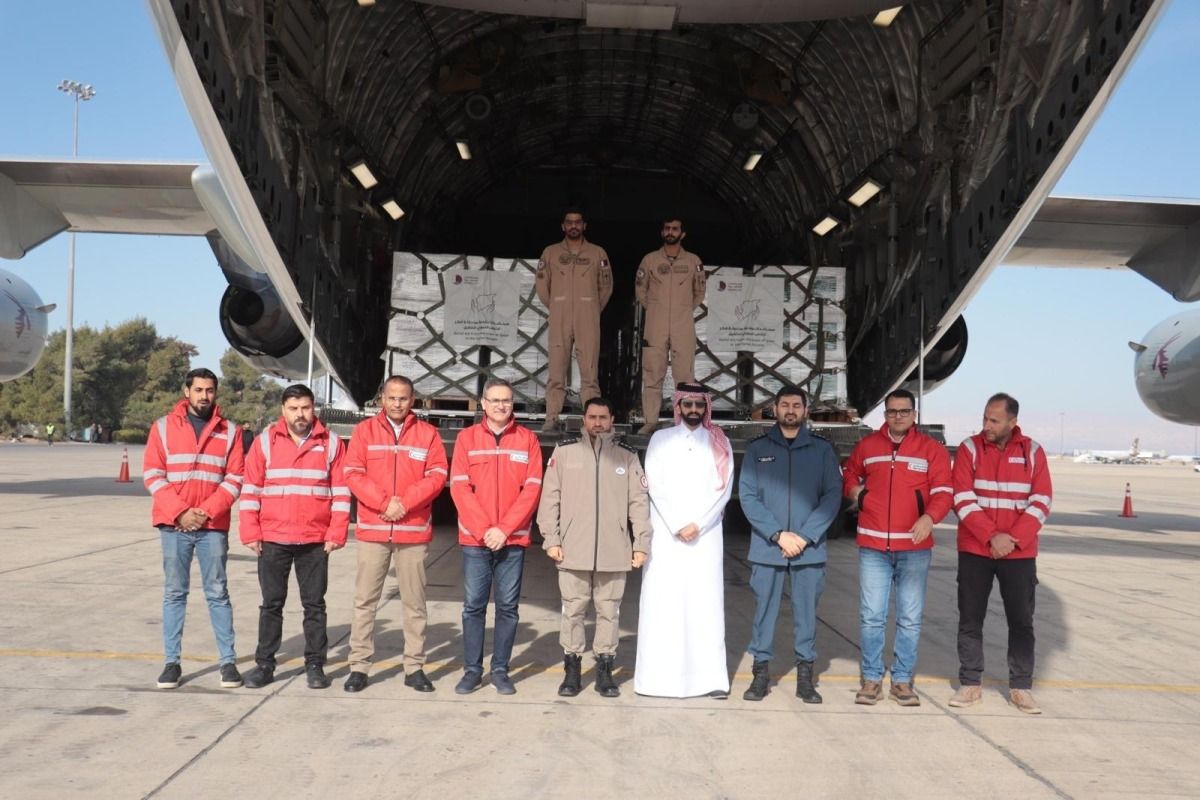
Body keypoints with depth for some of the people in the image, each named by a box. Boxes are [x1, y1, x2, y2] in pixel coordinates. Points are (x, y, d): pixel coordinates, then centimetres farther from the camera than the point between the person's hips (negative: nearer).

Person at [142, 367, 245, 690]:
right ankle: (172, 662, 13)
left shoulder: (229, 431, 6)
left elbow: (235, 479, 2)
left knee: (218, 593, 3)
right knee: (174, 593, 6)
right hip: (173, 525, 0)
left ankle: (228, 661, 8)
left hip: (213, 525, 0)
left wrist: (207, 511, -11)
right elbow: (152, 475, 0)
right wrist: (180, 512, -10)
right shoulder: (163, 427, 6)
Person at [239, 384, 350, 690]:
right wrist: (250, 533, -2)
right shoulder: (265, 441, 3)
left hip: (315, 541, 0)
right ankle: (264, 664, 20)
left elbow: (341, 492, 2)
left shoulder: (331, 442, 2)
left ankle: (315, 665, 16)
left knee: (314, 605, 7)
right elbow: (250, 490, 3)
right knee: (271, 605, 10)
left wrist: (336, 534, -4)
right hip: (272, 539, 1)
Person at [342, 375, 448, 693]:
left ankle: (414, 667, 13)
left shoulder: (428, 434, 5)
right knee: (365, 600, 4)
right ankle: (359, 665, 12)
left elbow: (437, 476, -2)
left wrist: (405, 502, -14)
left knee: (414, 602, 6)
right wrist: (384, 502, -14)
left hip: (414, 531, 0)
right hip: (372, 529, 0)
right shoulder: (364, 430, 5)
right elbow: (353, 473, -3)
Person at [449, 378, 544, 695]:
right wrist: (483, 529, -12)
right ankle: (472, 669, 13)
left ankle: (500, 670, 15)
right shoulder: (467, 437, 4)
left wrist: (504, 529, -11)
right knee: (473, 605, 3)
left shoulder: (528, 439, 5)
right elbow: (459, 487, -3)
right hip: (474, 538, 0)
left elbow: (532, 488, -2)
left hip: (513, 539, 0)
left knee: (508, 606, 5)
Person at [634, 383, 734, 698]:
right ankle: (659, 675, 0)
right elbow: (656, 487, 1)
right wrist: (677, 526, -8)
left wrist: (697, 525, -8)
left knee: (705, 602, -2)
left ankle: (711, 677, -2)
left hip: (705, 535, 0)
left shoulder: (719, 443, 10)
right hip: (665, 534, 0)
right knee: (662, 603, -3)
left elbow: (723, 489, 2)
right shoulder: (661, 439, 8)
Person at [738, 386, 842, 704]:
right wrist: (778, 534, -11)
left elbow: (833, 495, 1)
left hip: (809, 550, 0)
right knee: (764, 610, 5)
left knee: (806, 612, 5)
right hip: (766, 548, 0)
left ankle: (805, 675, 16)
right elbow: (747, 496, -1)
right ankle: (761, 671, 16)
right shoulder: (757, 449, 6)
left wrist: (805, 536, -10)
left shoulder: (822, 449, 7)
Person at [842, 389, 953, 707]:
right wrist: (856, 492, 6)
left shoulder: (932, 449, 2)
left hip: (914, 548, -1)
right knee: (871, 617, 2)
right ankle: (871, 679, 12)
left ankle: (902, 680, 17)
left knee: (910, 618, 6)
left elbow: (943, 492, -6)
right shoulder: (867, 445, 9)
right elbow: (849, 475, 27)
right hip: (873, 546, 1)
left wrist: (929, 517, -24)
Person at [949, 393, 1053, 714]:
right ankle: (970, 684, 15)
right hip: (974, 551, 0)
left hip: (1020, 553, 1)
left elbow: (1041, 502, -2)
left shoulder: (1033, 452, 2)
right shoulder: (969, 449, -1)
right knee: (970, 619, 5)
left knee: (1021, 621, 6)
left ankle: (1021, 687, 16)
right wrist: (991, 536, -17)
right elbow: (962, 499, -8)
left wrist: (1013, 538, -14)